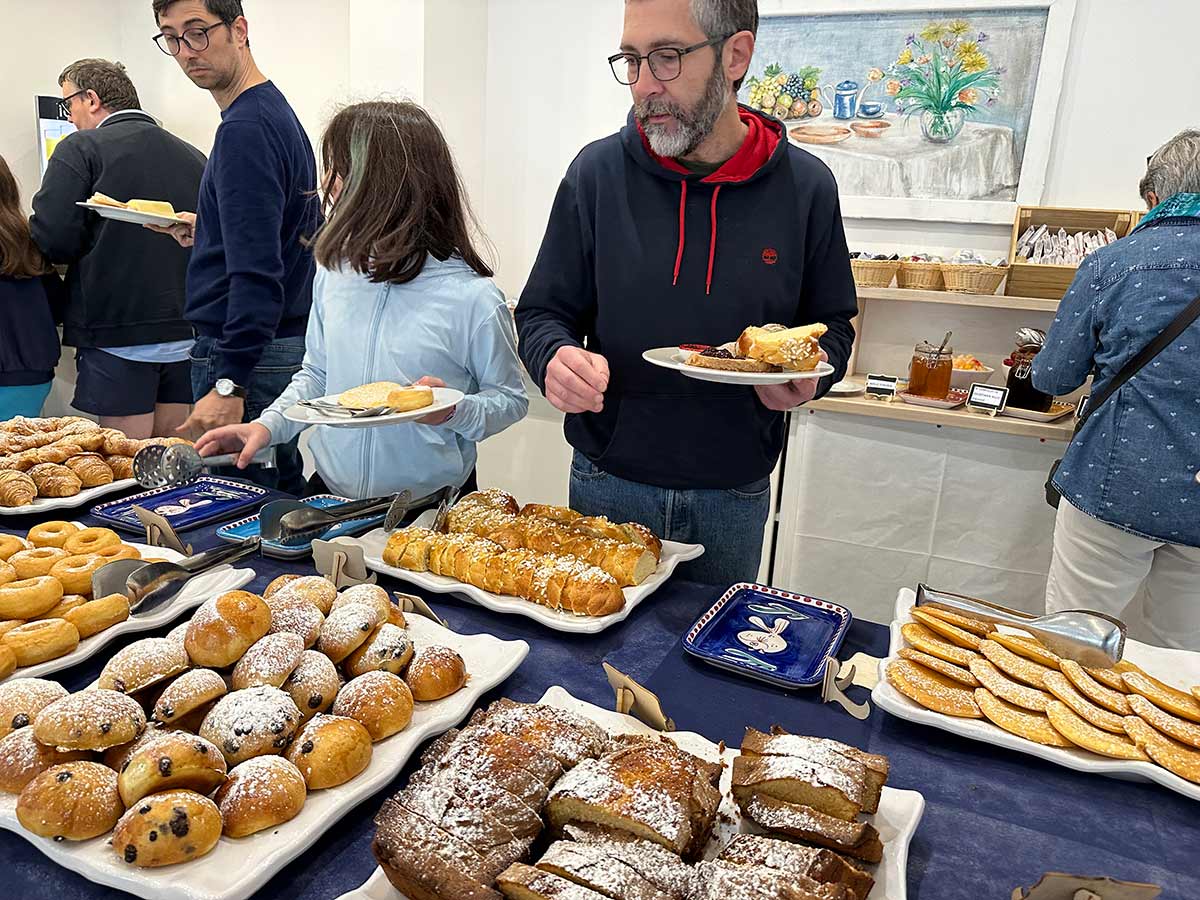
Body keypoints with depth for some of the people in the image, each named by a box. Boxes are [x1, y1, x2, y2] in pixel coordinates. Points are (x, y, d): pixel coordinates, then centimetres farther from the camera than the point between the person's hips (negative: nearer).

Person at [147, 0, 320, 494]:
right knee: (285, 502, 18)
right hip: (291, 346, 10)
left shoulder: (244, 129, -15)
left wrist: (229, 384, -25)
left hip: (247, 359, -10)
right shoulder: (279, 112, 15)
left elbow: (256, 272, -23)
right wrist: (207, 232, 18)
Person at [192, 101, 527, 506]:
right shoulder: (333, 275, 4)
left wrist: (454, 412, -20)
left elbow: (510, 399, -2)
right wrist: (268, 425, 3)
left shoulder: (472, 297, -12)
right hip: (330, 493, 3)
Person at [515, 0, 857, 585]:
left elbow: (831, 325, 6)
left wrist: (809, 374, -16)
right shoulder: (597, 172, -6)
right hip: (607, 484, 0)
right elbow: (542, 312, 0)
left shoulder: (804, 186, -5)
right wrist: (555, 358, -22)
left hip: (736, 495, 1)